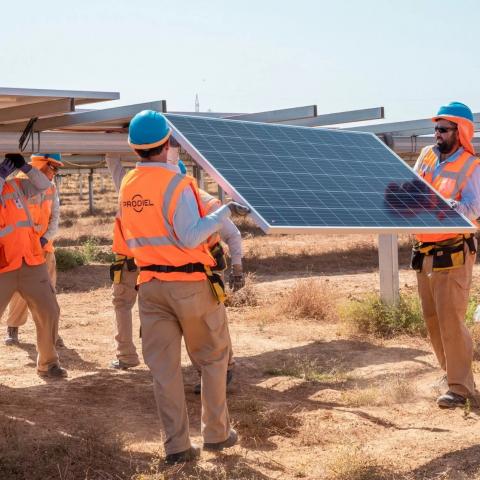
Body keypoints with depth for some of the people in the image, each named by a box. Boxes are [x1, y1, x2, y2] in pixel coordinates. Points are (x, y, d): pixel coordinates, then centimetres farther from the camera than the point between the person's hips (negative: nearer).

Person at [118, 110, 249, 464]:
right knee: (213, 359, 13)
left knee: (164, 367, 7)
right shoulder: (176, 182, -16)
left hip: (150, 285, 5)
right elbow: (191, 237, -22)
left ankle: (177, 445, 8)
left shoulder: (127, 186, 5)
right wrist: (224, 212, -15)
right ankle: (217, 433, 18)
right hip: (191, 284, -5)